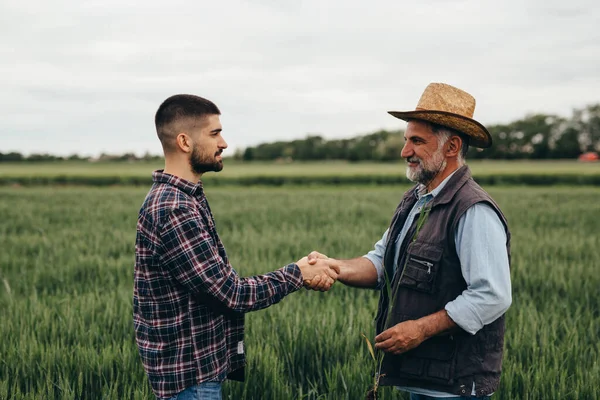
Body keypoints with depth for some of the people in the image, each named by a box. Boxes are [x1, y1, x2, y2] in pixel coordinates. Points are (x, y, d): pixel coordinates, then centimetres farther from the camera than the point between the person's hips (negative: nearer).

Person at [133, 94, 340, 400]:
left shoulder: (184, 197, 8)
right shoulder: (173, 211, -24)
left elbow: (218, 282, 9)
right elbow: (231, 293, -22)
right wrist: (297, 274, -9)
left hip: (196, 362, 10)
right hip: (190, 372, -10)